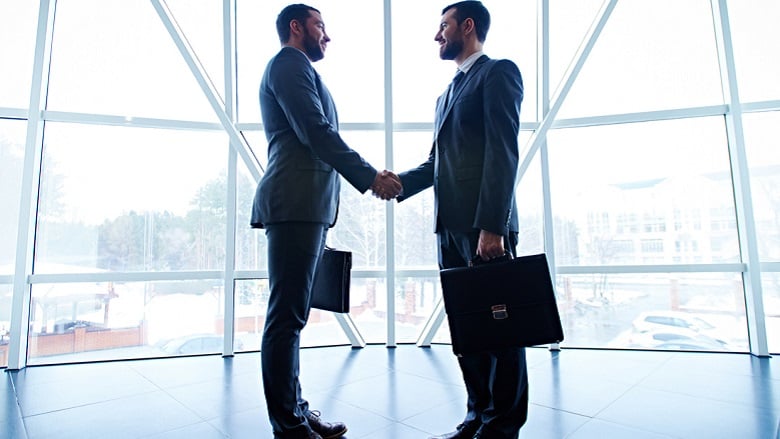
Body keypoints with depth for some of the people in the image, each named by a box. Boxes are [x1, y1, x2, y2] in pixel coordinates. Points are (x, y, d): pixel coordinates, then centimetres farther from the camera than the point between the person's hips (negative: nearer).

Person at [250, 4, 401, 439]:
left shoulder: (299, 69, 30)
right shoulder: (289, 62, 1)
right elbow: (316, 132, -13)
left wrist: (368, 175, 16)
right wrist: (370, 177, -10)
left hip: (307, 206, 10)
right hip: (296, 205, -10)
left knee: (293, 315, 10)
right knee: (287, 316, -7)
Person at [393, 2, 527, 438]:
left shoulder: (498, 72, 1)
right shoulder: (447, 94, 26)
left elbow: (503, 152, -12)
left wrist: (493, 226, -20)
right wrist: (398, 182, 5)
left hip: (485, 226, -8)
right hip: (451, 227, 8)